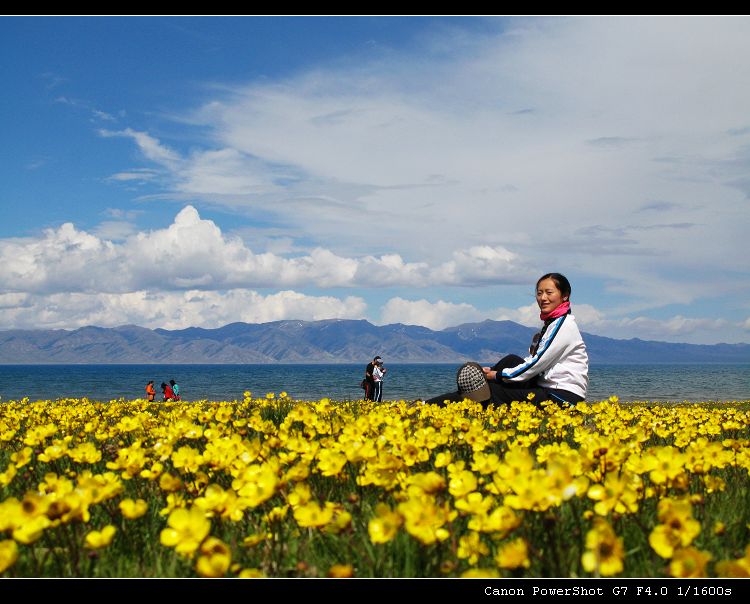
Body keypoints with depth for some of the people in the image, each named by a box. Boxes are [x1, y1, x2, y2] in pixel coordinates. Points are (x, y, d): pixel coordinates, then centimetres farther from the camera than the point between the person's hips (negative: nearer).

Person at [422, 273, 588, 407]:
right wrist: (493, 371, 0)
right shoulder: (550, 324, 20)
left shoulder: (564, 324, -11)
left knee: (494, 391, -21)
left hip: (565, 397, -9)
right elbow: (532, 360, 14)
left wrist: (498, 375, -12)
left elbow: (537, 363, -17)